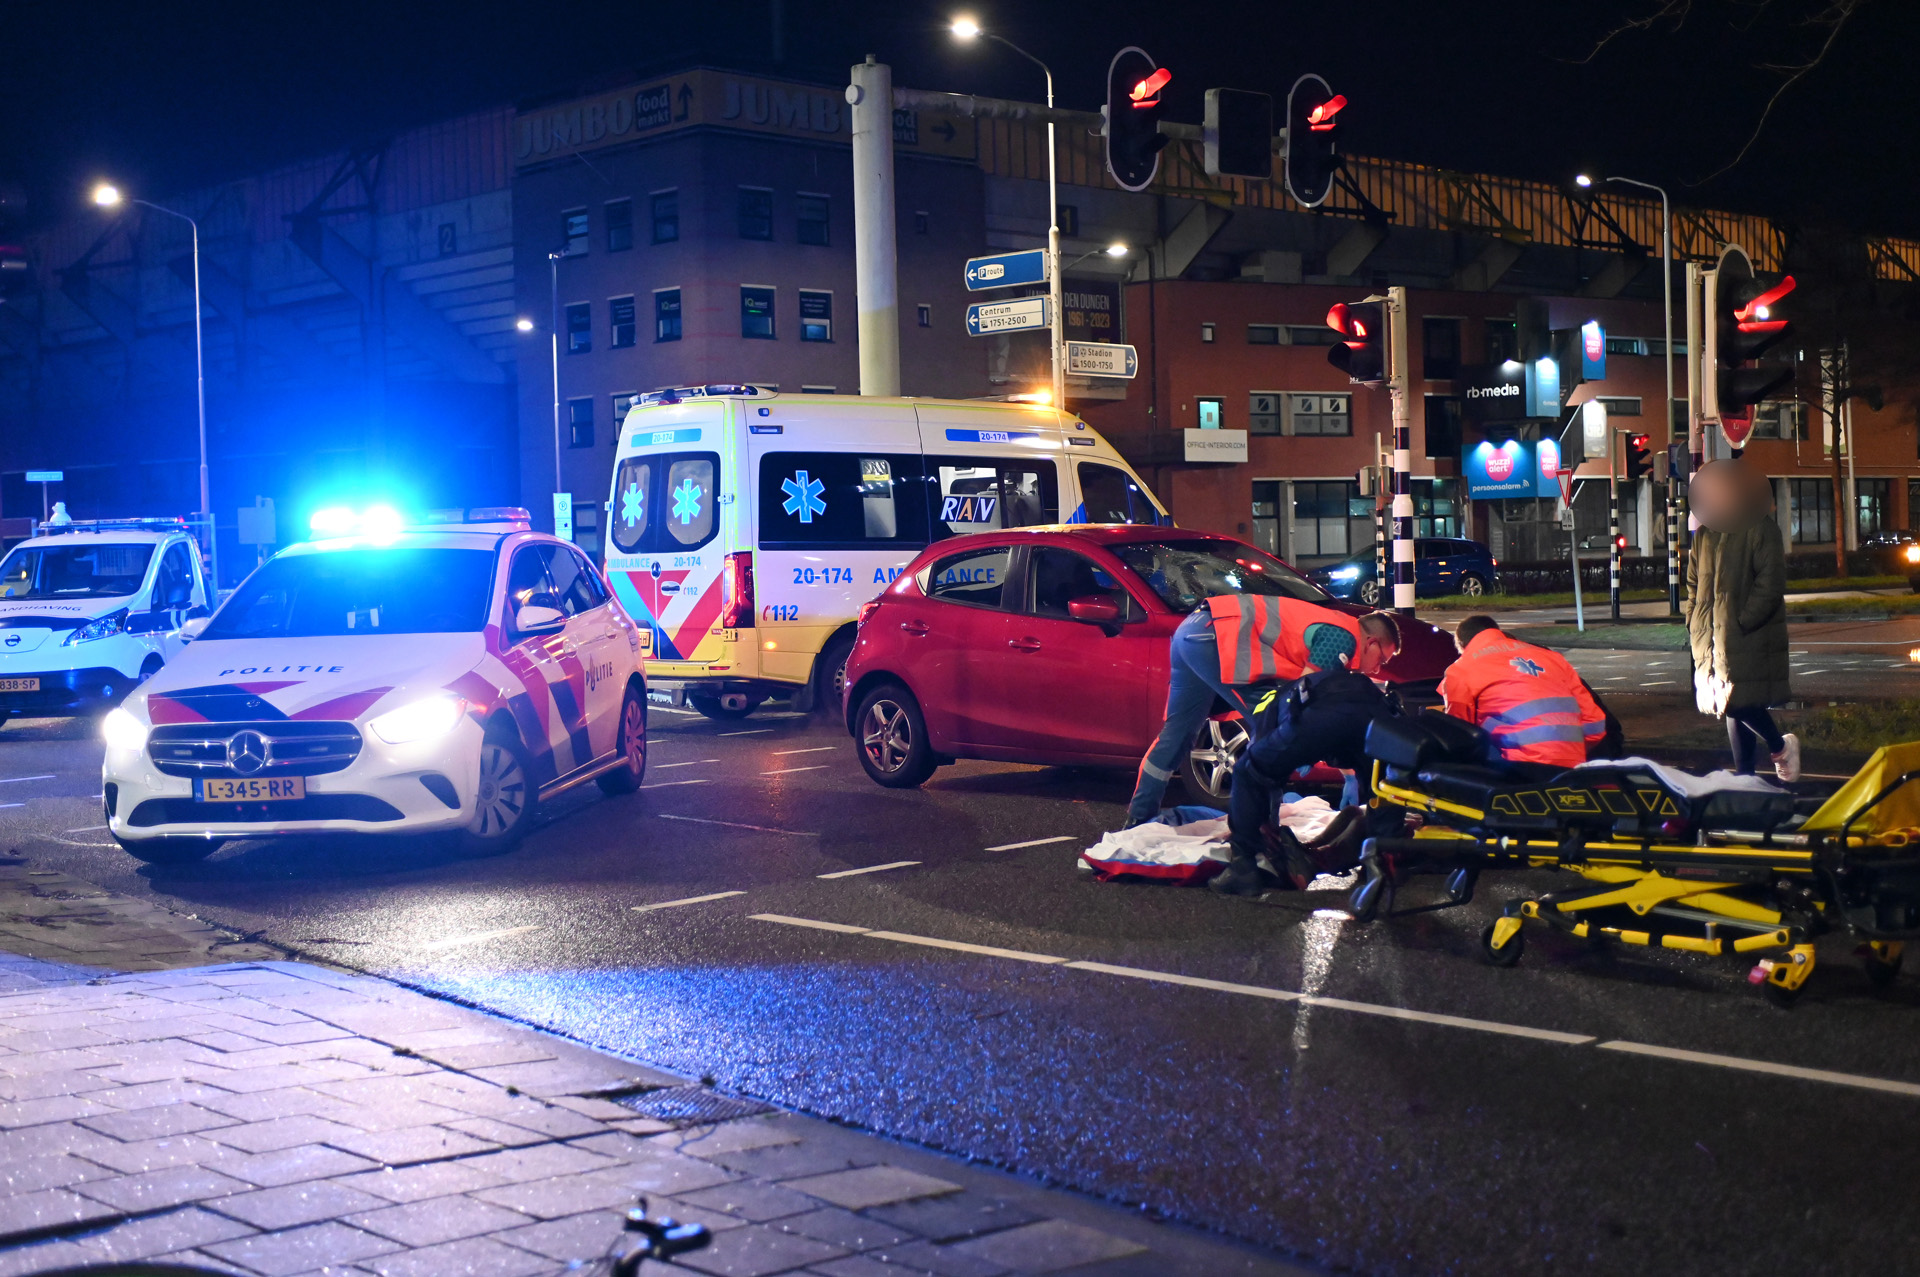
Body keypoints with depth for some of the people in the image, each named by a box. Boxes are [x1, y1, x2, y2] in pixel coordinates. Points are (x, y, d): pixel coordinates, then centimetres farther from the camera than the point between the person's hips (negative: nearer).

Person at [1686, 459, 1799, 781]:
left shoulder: (1761, 528, -6)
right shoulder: (1704, 534, 15)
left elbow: (1770, 584, -12)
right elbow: (1694, 584, 21)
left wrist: (1742, 623, -17)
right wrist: (1695, 628, 10)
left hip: (1749, 638, -7)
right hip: (1715, 640, 7)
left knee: (1741, 703, -12)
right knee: (1733, 707, 8)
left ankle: (1780, 746, 15)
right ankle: (1745, 776, 14)